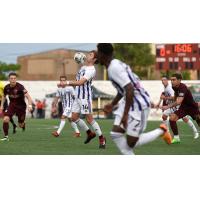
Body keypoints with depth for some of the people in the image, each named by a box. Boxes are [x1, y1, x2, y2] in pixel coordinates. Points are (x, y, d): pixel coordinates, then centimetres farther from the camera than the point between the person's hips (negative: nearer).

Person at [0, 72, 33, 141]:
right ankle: (6, 136, -9)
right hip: (12, 105, 3)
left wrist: (30, 105, -44)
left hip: (21, 106, -3)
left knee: (21, 125, 7)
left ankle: (23, 123, 46)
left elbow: (28, 96, -29)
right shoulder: (7, 87, -9)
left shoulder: (20, 87, -24)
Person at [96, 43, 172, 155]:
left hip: (139, 105, -10)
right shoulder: (116, 64, 11)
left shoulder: (114, 68, -21)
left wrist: (125, 114, -27)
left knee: (131, 143, -3)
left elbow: (130, 89, -29)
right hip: (130, 103, 10)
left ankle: (161, 131, 13)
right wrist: (112, 105, 27)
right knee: (116, 134, 3)